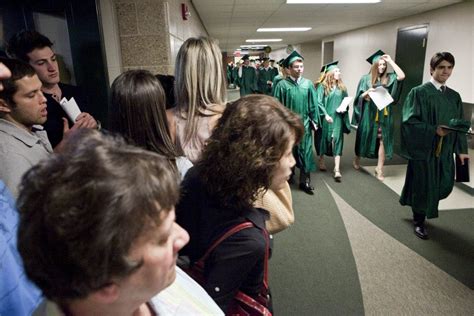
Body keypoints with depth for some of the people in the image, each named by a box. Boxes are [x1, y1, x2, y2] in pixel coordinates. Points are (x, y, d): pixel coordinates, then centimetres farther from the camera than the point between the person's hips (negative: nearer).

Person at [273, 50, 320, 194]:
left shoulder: (308, 84, 2)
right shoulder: (282, 85, -7)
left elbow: (313, 104, 5)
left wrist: (314, 120, 3)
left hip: (304, 123, 2)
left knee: (305, 151, 2)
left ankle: (305, 181, 9)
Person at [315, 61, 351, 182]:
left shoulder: (342, 87, 8)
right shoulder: (322, 87, -6)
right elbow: (318, 103, -10)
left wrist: (344, 109, -6)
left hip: (337, 118, 3)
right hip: (324, 118, -3)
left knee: (337, 141, -5)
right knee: (323, 139, 10)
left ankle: (337, 169, -8)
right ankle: (321, 160, 33)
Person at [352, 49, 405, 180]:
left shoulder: (389, 78, 6)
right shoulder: (366, 78, 0)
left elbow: (402, 76, -13)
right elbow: (359, 97, 1)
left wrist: (391, 61, -7)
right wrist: (367, 92, -21)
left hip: (384, 115, 2)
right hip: (369, 114, -1)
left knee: (383, 140, -1)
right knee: (364, 138, 11)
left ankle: (379, 169, 5)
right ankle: (357, 159, 34)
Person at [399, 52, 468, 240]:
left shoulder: (454, 96, 9)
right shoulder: (419, 92, -9)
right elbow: (409, 121, -15)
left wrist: (461, 150, 5)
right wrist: (434, 130, -24)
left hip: (444, 151, 6)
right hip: (424, 149, -6)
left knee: (443, 185, 9)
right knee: (422, 185, 4)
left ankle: (423, 209, 38)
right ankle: (418, 222, 24)